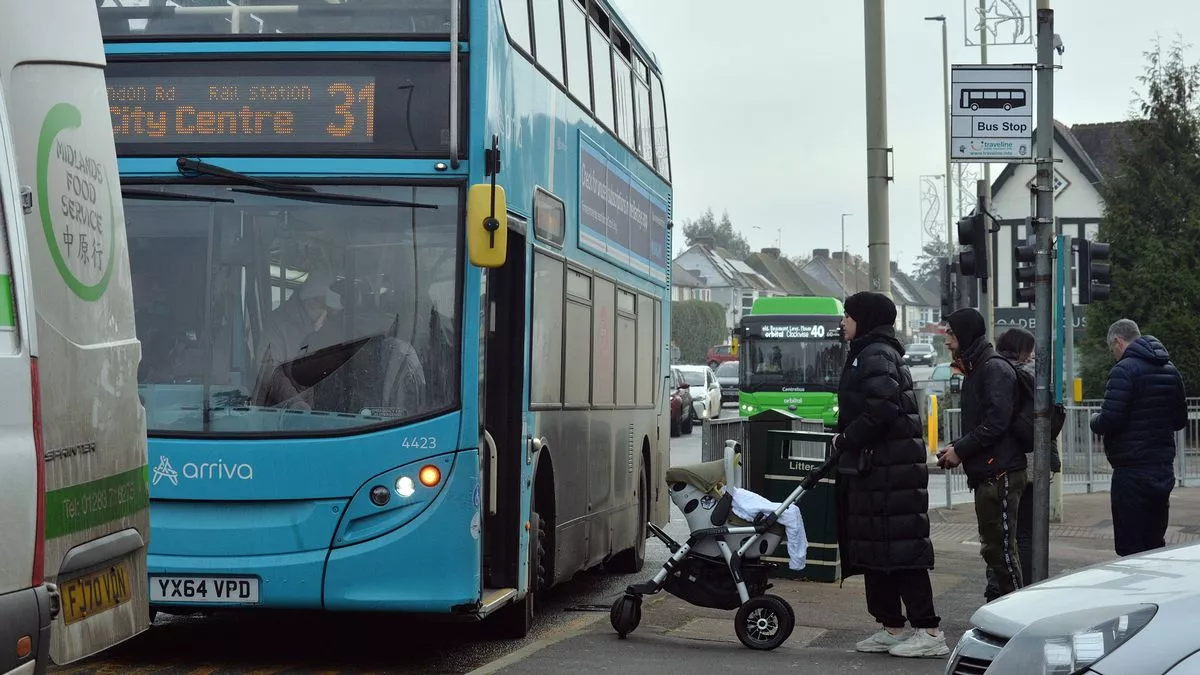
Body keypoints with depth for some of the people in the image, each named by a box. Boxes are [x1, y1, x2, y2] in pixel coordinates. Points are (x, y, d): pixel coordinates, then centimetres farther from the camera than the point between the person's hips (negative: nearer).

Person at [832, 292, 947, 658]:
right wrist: (847, 440, 12)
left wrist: (846, 439, -13)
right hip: (874, 466, 11)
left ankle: (929, 631, -9)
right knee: (872, 546, 12)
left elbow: (881, 408, -23)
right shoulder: (868, 354, 20)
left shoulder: (875, 356, -12)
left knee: (900, 546, -10)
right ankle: (892, 628, 18)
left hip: (889, 468, -11)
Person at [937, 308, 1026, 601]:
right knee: (992, 546, 13)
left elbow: (996, 422, -20)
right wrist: (956, 447, 9)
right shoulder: (975, 370, 21)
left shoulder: (995, 368, -11)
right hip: (986, 473, 11)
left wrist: (961, 450, -14)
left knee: (1000, 546, -9)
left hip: (1000, 474, -11)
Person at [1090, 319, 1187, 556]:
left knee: (1131, 548, -5)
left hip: (1132, 472, -8)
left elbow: (1109, 421, -18)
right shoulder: (1170, 370, 13)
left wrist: (1094, 421, 2)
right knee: (1155, 544, 14)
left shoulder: (1124, 370, -13)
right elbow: (1180, 420, 18)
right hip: (1163, 470, 8)